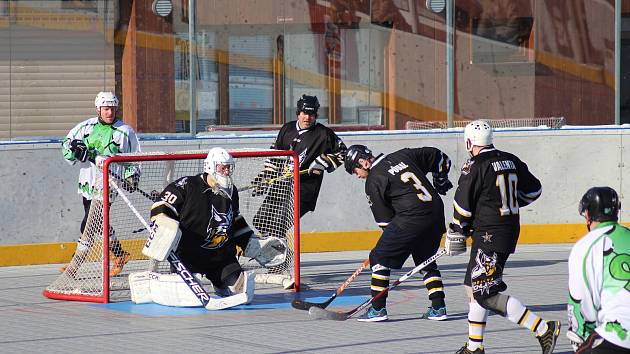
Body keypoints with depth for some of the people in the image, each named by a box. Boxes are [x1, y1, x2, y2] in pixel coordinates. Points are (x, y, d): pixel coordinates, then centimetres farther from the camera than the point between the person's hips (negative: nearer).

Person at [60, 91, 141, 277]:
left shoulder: (125, 131, -2)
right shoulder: (86, 126, 6)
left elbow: (135, 157, 7)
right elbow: (66, 145, 9)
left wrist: (132, 176, -6)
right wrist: (75, 148, -13)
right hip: (87, 182, 5)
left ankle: (75, 265, -6)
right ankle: (120, 255, 35)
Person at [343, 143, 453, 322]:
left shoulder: (374, 180, 0)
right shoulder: (402, 156, 17)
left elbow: (384, 218, 2)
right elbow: (439, 157, 23)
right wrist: (440, 181, 35)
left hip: (412, 219, -7)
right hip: (437, 214, 7)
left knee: (380, 257, 4)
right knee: (426, 260, 23)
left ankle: (378, 309, 3)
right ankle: (438, 308, 16)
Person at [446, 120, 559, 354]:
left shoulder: (475, 166, -14)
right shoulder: (510, 161, 9)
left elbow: (462, 205, -12)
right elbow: (533, 189, 17)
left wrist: (455, 233, 1)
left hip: (489, 235, -9)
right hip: (511, 229, 9)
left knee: (487, 294, -11)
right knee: (473, 286, 18)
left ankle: (544, 329, -17)